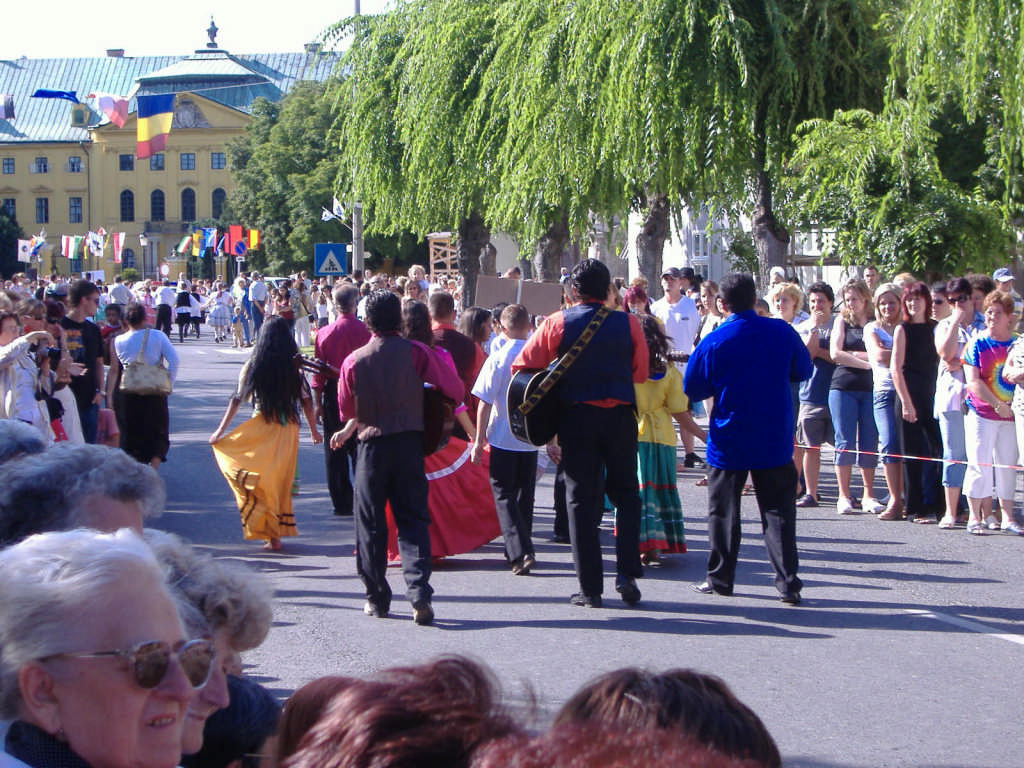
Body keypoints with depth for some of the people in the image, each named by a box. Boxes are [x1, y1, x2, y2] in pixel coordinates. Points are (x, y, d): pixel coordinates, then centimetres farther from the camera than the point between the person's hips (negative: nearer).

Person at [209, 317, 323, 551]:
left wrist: (220, 430, 4)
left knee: (260, 481, 6)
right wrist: (314, 430, 14)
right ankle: (277, 532, 17)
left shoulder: (253, 367, -5)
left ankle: (271, 534, -1)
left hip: (261, 429, -2)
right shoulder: (295, 367, -1)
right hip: (288, 429, 2)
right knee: (281, 481, 12)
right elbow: (306, 400, 2)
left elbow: (236, 399, -2)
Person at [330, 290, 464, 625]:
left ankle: (377, 598, 13)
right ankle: (420, 594, -14)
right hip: (410, 443, 0)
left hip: (372, 446, 0)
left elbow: (346, 410, 6)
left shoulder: (354, 360, -3)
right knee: (413, 521, 1)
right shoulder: (415, 352, -5)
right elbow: (455, 389, -6)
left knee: (371, 525, 10)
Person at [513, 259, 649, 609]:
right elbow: (641, 373, 6)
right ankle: (627, 573, 1)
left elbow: (522, 367, -2)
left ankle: (590, 588, 4)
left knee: (582, 500, 5)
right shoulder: (629, 324, -2)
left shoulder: (556, 324, -3)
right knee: (626, 495, 16)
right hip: (620, 417, 0)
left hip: (576, 418, 0)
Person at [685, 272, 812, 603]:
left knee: (723, 511, 11)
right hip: (775, 440, 1)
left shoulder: (714, 342, -10)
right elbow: (803, 371, 11)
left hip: (729, 442, -1)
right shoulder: (782, 332, -5)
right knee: (778, 510, 5)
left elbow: (693, 389, -1)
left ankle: (720, 578, 16)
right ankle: (788, 582, -1)